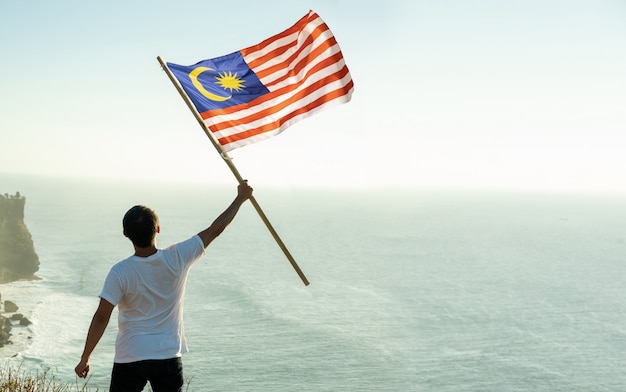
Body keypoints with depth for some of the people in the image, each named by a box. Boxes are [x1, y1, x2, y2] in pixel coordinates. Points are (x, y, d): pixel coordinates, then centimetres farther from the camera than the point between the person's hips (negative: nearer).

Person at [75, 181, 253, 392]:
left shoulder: (120, 272, -14)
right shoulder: (177, 259, -10)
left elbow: (101, 318, -14)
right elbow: (214, 230, 0)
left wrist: (84, 358, -2)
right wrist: (240, 198, 11)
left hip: (130, 359, -2)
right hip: (169, 356, 2)